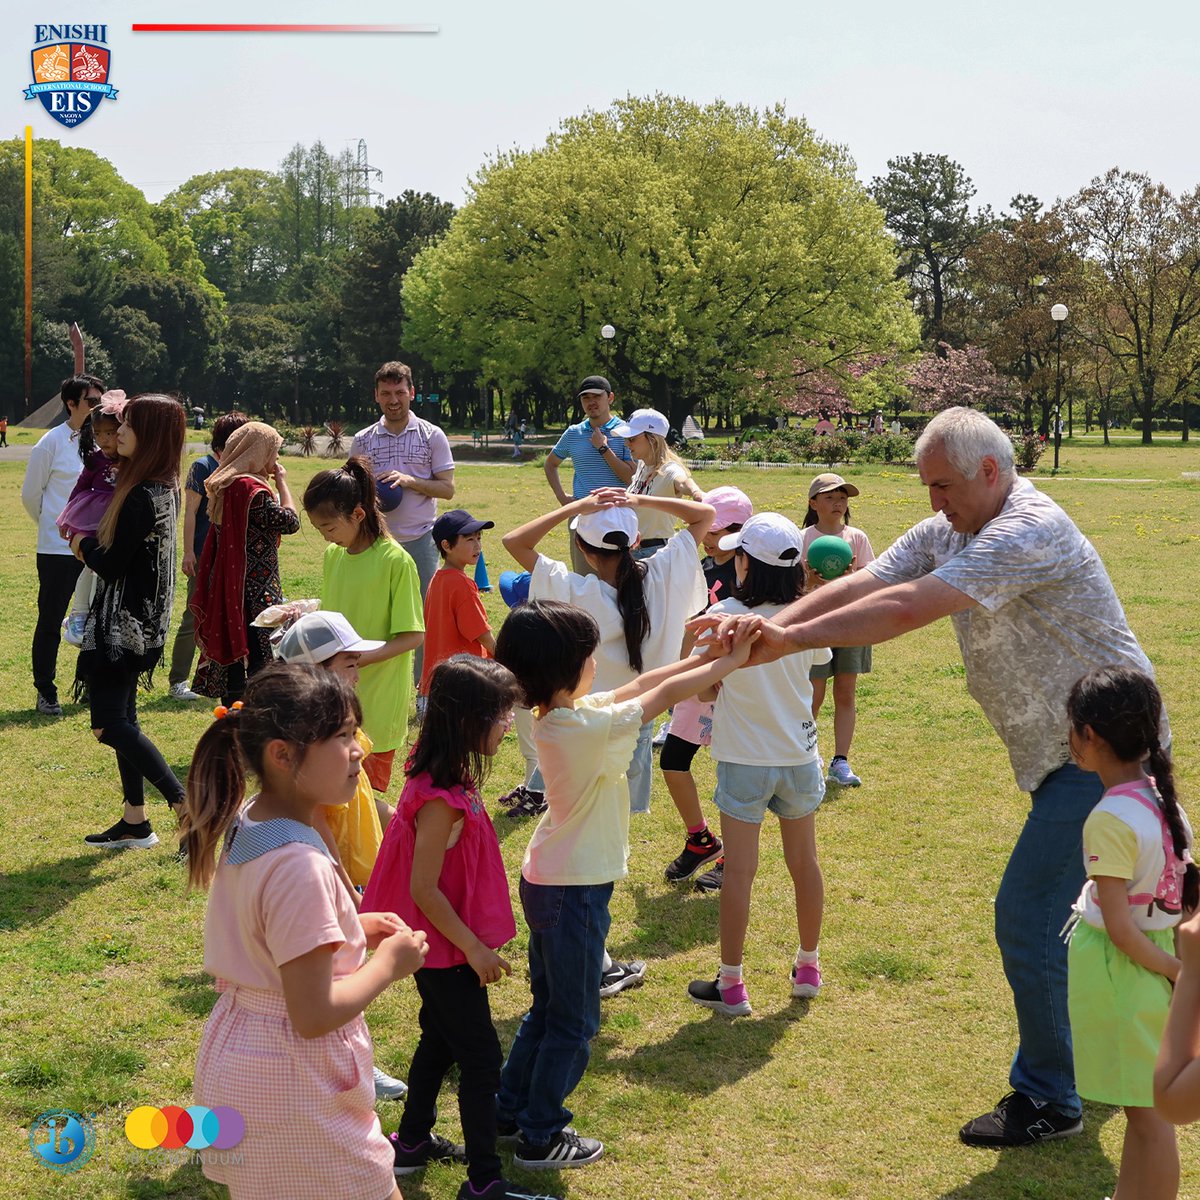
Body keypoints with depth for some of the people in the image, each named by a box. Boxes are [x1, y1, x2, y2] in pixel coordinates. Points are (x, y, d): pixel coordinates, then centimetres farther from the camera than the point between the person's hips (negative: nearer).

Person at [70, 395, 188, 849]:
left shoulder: (143, 496, -22)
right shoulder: (164, 488, 7)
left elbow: (111, 564, -20)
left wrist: (82, 544, -2)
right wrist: (92, 545, 4)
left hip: (124, 623, -10)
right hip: (139, 620, 10)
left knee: (110, 724, -7)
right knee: (120, 718, 15)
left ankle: (188, 806, -8)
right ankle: (135, 823, 22)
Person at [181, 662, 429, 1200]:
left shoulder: (245, 824, -1)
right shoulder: (300, 866, -29)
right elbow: (314, 1014, -26)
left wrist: (350, 929, 6)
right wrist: (388, 963, -12)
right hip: (294, 1090, -9)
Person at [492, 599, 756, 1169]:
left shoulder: (556, 716, -1)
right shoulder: (590, 727, -27)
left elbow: (637, 687, 7)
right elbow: (663, 694, -18)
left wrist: (706, 655, 6)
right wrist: (731, 660, -6)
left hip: (544, 880, 9)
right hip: (574, 892, -9)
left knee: (547, 1005, 24)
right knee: (574, 1021, 7)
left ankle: (510, 1106, 36)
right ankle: (541, 1137, 18)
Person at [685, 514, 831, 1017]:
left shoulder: (723, 617, -16)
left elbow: (706, 691, -9)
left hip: (745, 762, -3)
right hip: (800, 757, 4)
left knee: (739, 871, 3)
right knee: (804, 862, 17)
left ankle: (730, 984, 10)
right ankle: (808, 966, 32)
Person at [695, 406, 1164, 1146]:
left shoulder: (1029, 531, -25)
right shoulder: (947, 533, 5)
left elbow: (910, 608, -34)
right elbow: (859, 586, -6)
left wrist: (791, 638, -33)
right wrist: (769, 627, -22)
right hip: (1066, 751, 10)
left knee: (1028, 917, -7)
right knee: (1066, 905, 20)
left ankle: (1047, 1099, 7)